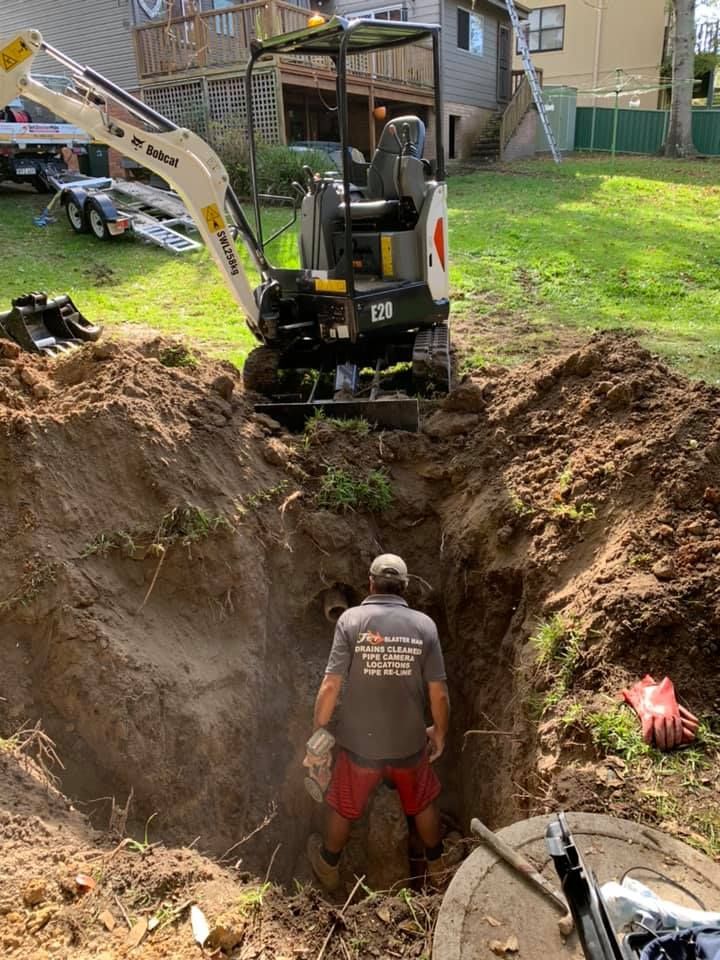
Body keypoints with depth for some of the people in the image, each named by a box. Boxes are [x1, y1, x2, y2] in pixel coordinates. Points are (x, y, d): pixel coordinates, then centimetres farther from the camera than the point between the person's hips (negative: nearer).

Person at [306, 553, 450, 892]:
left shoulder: (351, 619, -17)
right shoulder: (424, 625, -12)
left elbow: (331, 685, -18)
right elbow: (439, 693, -9)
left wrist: (318, 729, -3)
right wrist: (440, 733, 9)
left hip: (359, 744, -1)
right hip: (409, 743, 1)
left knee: (343, 807, 25)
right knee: (424, 803, 29)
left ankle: (328, 866, 48)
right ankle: (436, 863, 49)